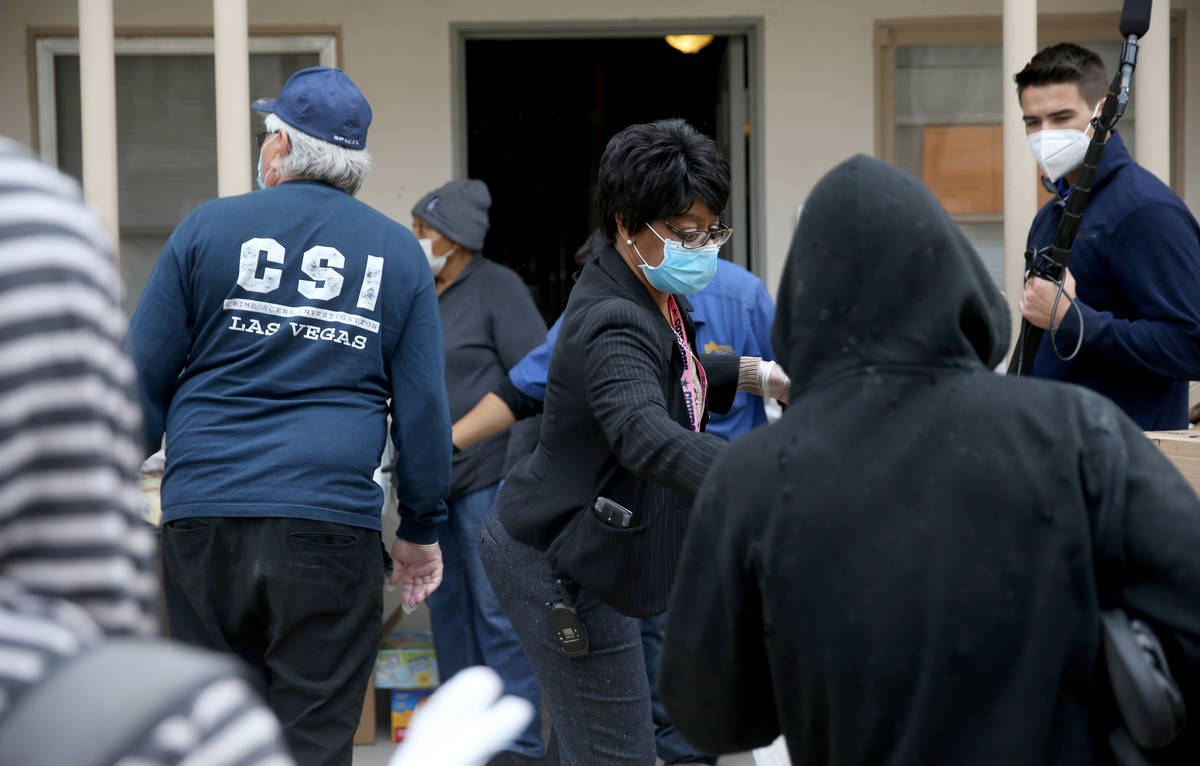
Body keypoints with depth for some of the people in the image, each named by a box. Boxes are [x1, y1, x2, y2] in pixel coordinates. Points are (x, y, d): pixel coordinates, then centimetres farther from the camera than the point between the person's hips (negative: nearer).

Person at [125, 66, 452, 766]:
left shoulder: (207, 229, 6)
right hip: (332, 525, 0)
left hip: (204, 517, 1)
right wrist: (422, 528, 15)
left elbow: (143, 377, 5)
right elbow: (425, 407, 8)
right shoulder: (399, 254, 9)